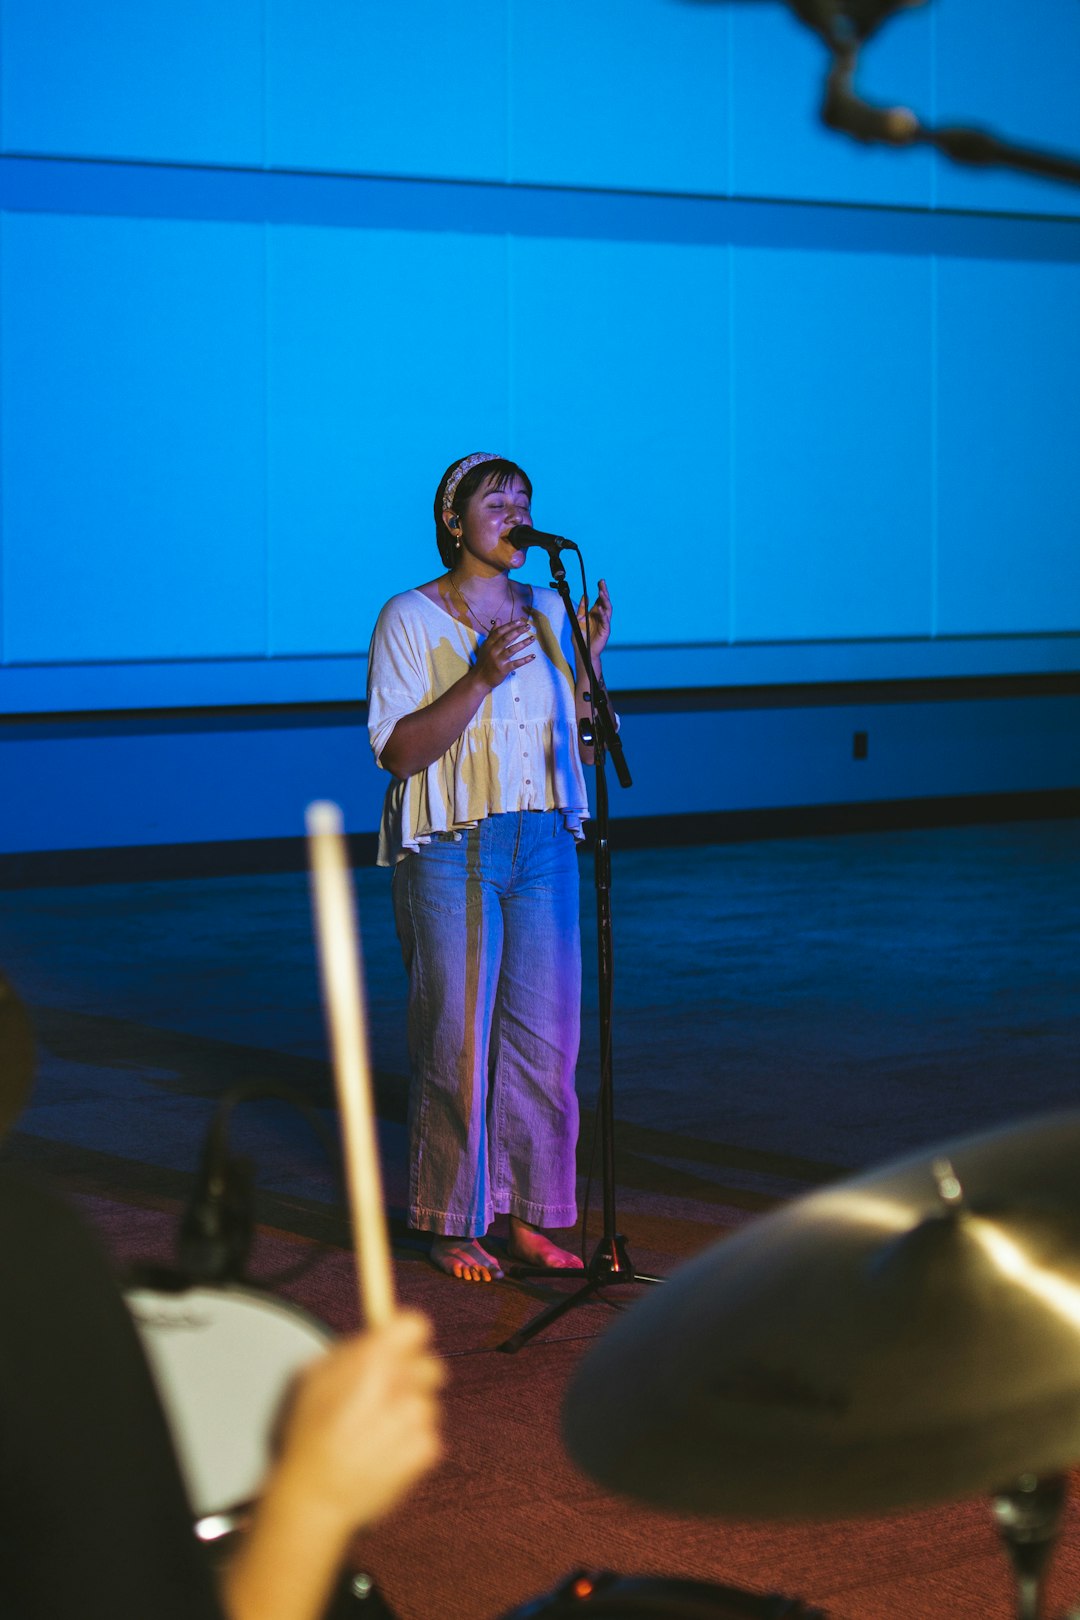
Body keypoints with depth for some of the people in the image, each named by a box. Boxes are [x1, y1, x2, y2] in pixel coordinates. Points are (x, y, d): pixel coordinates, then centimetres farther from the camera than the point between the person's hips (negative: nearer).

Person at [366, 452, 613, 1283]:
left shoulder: (548, 612, 11)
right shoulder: (410, 618, -5)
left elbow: (585, 745, 11)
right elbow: (399, 751, -13)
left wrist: (589, 659, -5)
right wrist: (481, 678, -22)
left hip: (545, 845, 5)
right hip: (451, 851, -5)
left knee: (544, 1035, 4)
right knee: (457, 1038, -2)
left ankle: (527, 1215, 16)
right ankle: (453, 1224, 10)